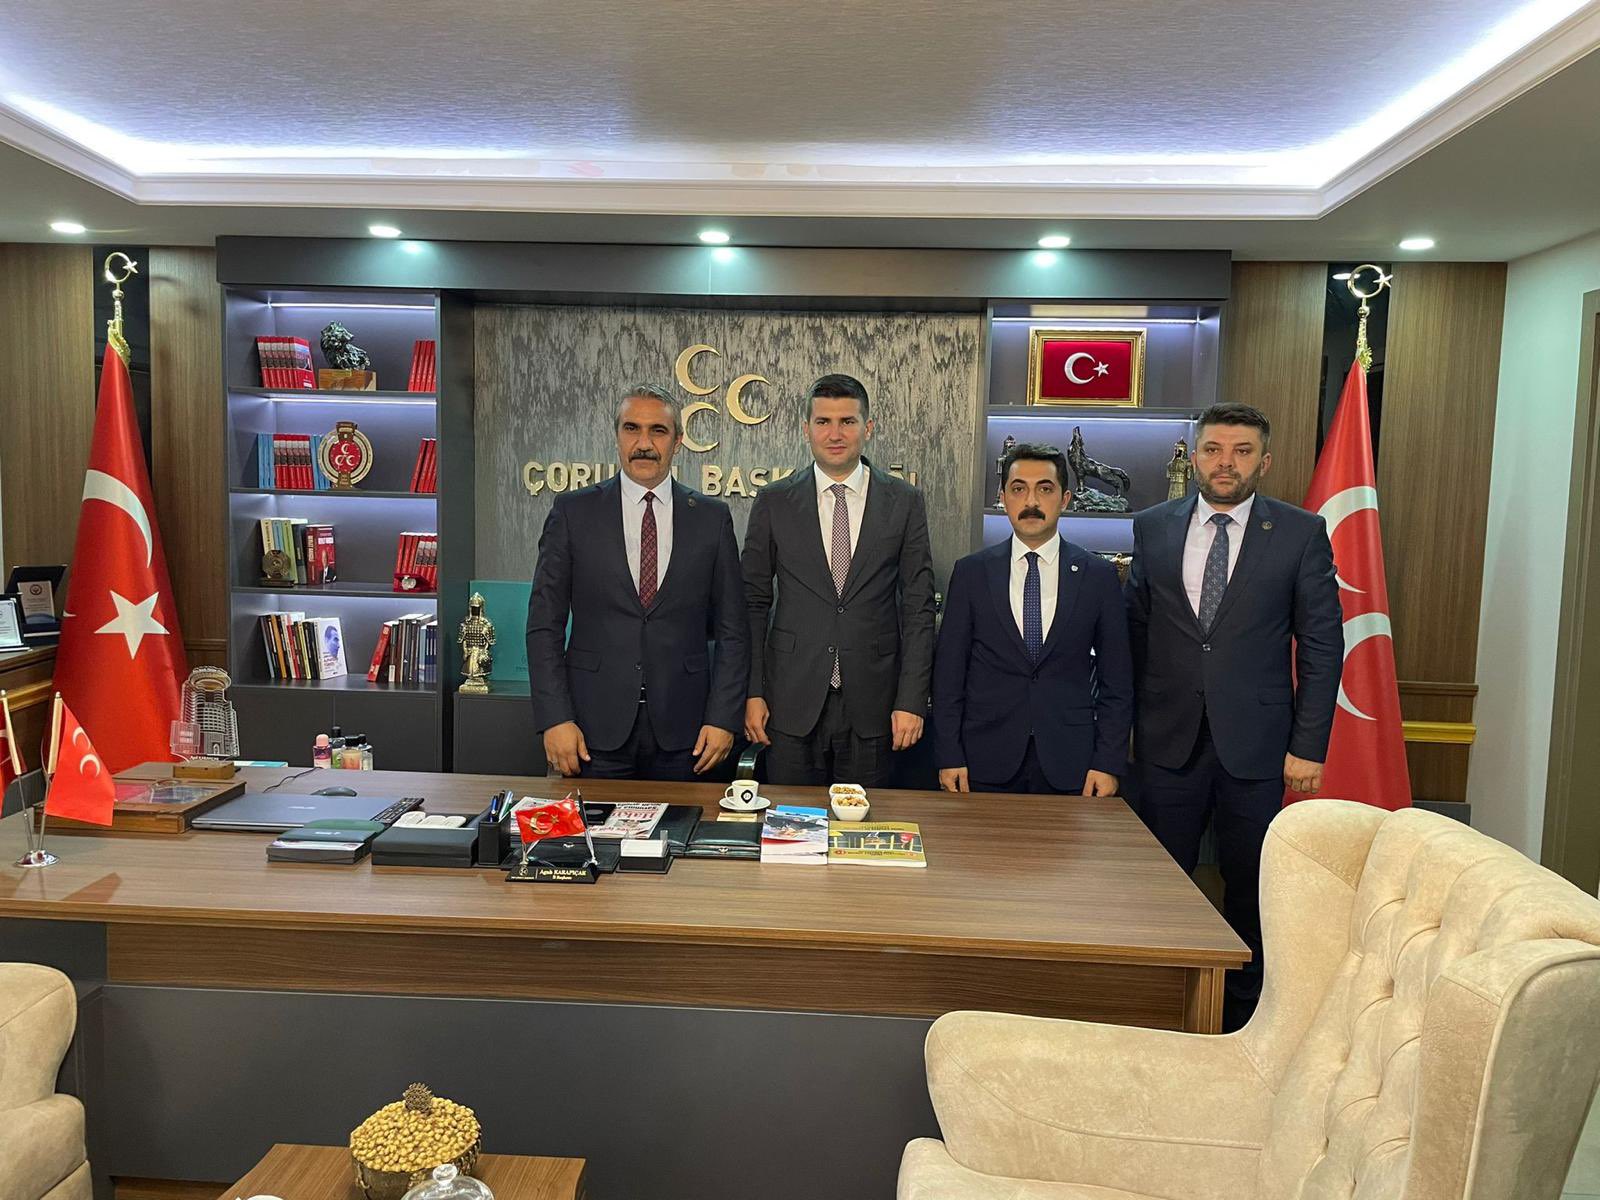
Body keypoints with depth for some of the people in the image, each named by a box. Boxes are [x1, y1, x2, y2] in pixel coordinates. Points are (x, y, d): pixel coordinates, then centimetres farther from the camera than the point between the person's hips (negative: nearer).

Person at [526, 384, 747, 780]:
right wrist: (555, 718, -7)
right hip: (595, 726, 0)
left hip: (681, 731, 1)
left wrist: (724, 717, -3)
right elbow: (544, 625, 1)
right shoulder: (573, 512, 2)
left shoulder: (712, 517, 4)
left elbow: (732, 631, 5)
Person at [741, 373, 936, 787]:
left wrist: (911, 700, -4)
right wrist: (752, 692, -1)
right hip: (792, 702, 0)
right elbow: (753, 602, 5)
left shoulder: (904, 502, 2)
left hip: (871, 704, 0)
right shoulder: (773, 501, 3)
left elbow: (918, 607, 1)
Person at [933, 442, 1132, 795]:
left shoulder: (1099, 576, 2)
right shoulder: (971, 573, 2)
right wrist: (949, 757, -3)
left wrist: (1109, 764, -3)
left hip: (1069, 766, 0)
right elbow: (948, 671, 2)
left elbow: (1116, 680, 4)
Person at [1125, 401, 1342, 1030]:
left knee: (1250, 885, 10)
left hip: (1255, 741, -1)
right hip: (1169, 739, 2)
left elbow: (1322, 645, -1)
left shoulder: (1301, 532, -1)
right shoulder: (1154, 527, 4)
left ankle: (1242, 1014, 27)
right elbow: (1135, 629, 8)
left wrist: (1309, 745, -5)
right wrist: (1126, 719, 5)